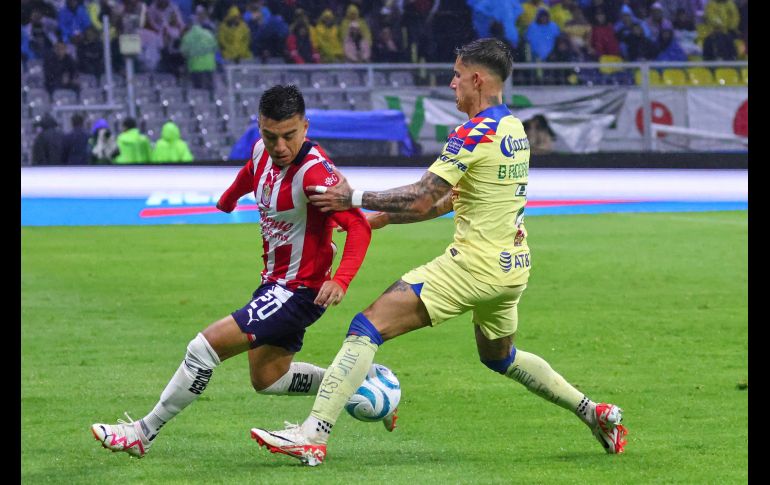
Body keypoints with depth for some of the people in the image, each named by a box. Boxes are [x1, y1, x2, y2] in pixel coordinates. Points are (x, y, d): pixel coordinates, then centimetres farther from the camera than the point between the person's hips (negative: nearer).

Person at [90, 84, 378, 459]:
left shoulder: (314, 172, -27)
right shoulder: (262, 152, -3)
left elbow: (358, 227, -30)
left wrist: (340, 281, -44)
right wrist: (227, 200, 43)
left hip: (299, 291, -9)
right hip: (274, 283, 9)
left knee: (206, 346, -11)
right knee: (267, 379, 19)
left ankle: (144, 432, 1)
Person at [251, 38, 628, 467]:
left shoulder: (474, 134, -15)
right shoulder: (514, 129, 13)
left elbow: (421, 199, -19)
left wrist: (355, 198, -9)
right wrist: (384, 217, 16)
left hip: (474, 266, -9)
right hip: (513, 267, 9)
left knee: (367, 329, -12)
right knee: (499, 356, 34)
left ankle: (312, 436, -20)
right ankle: (593, 412, 32)